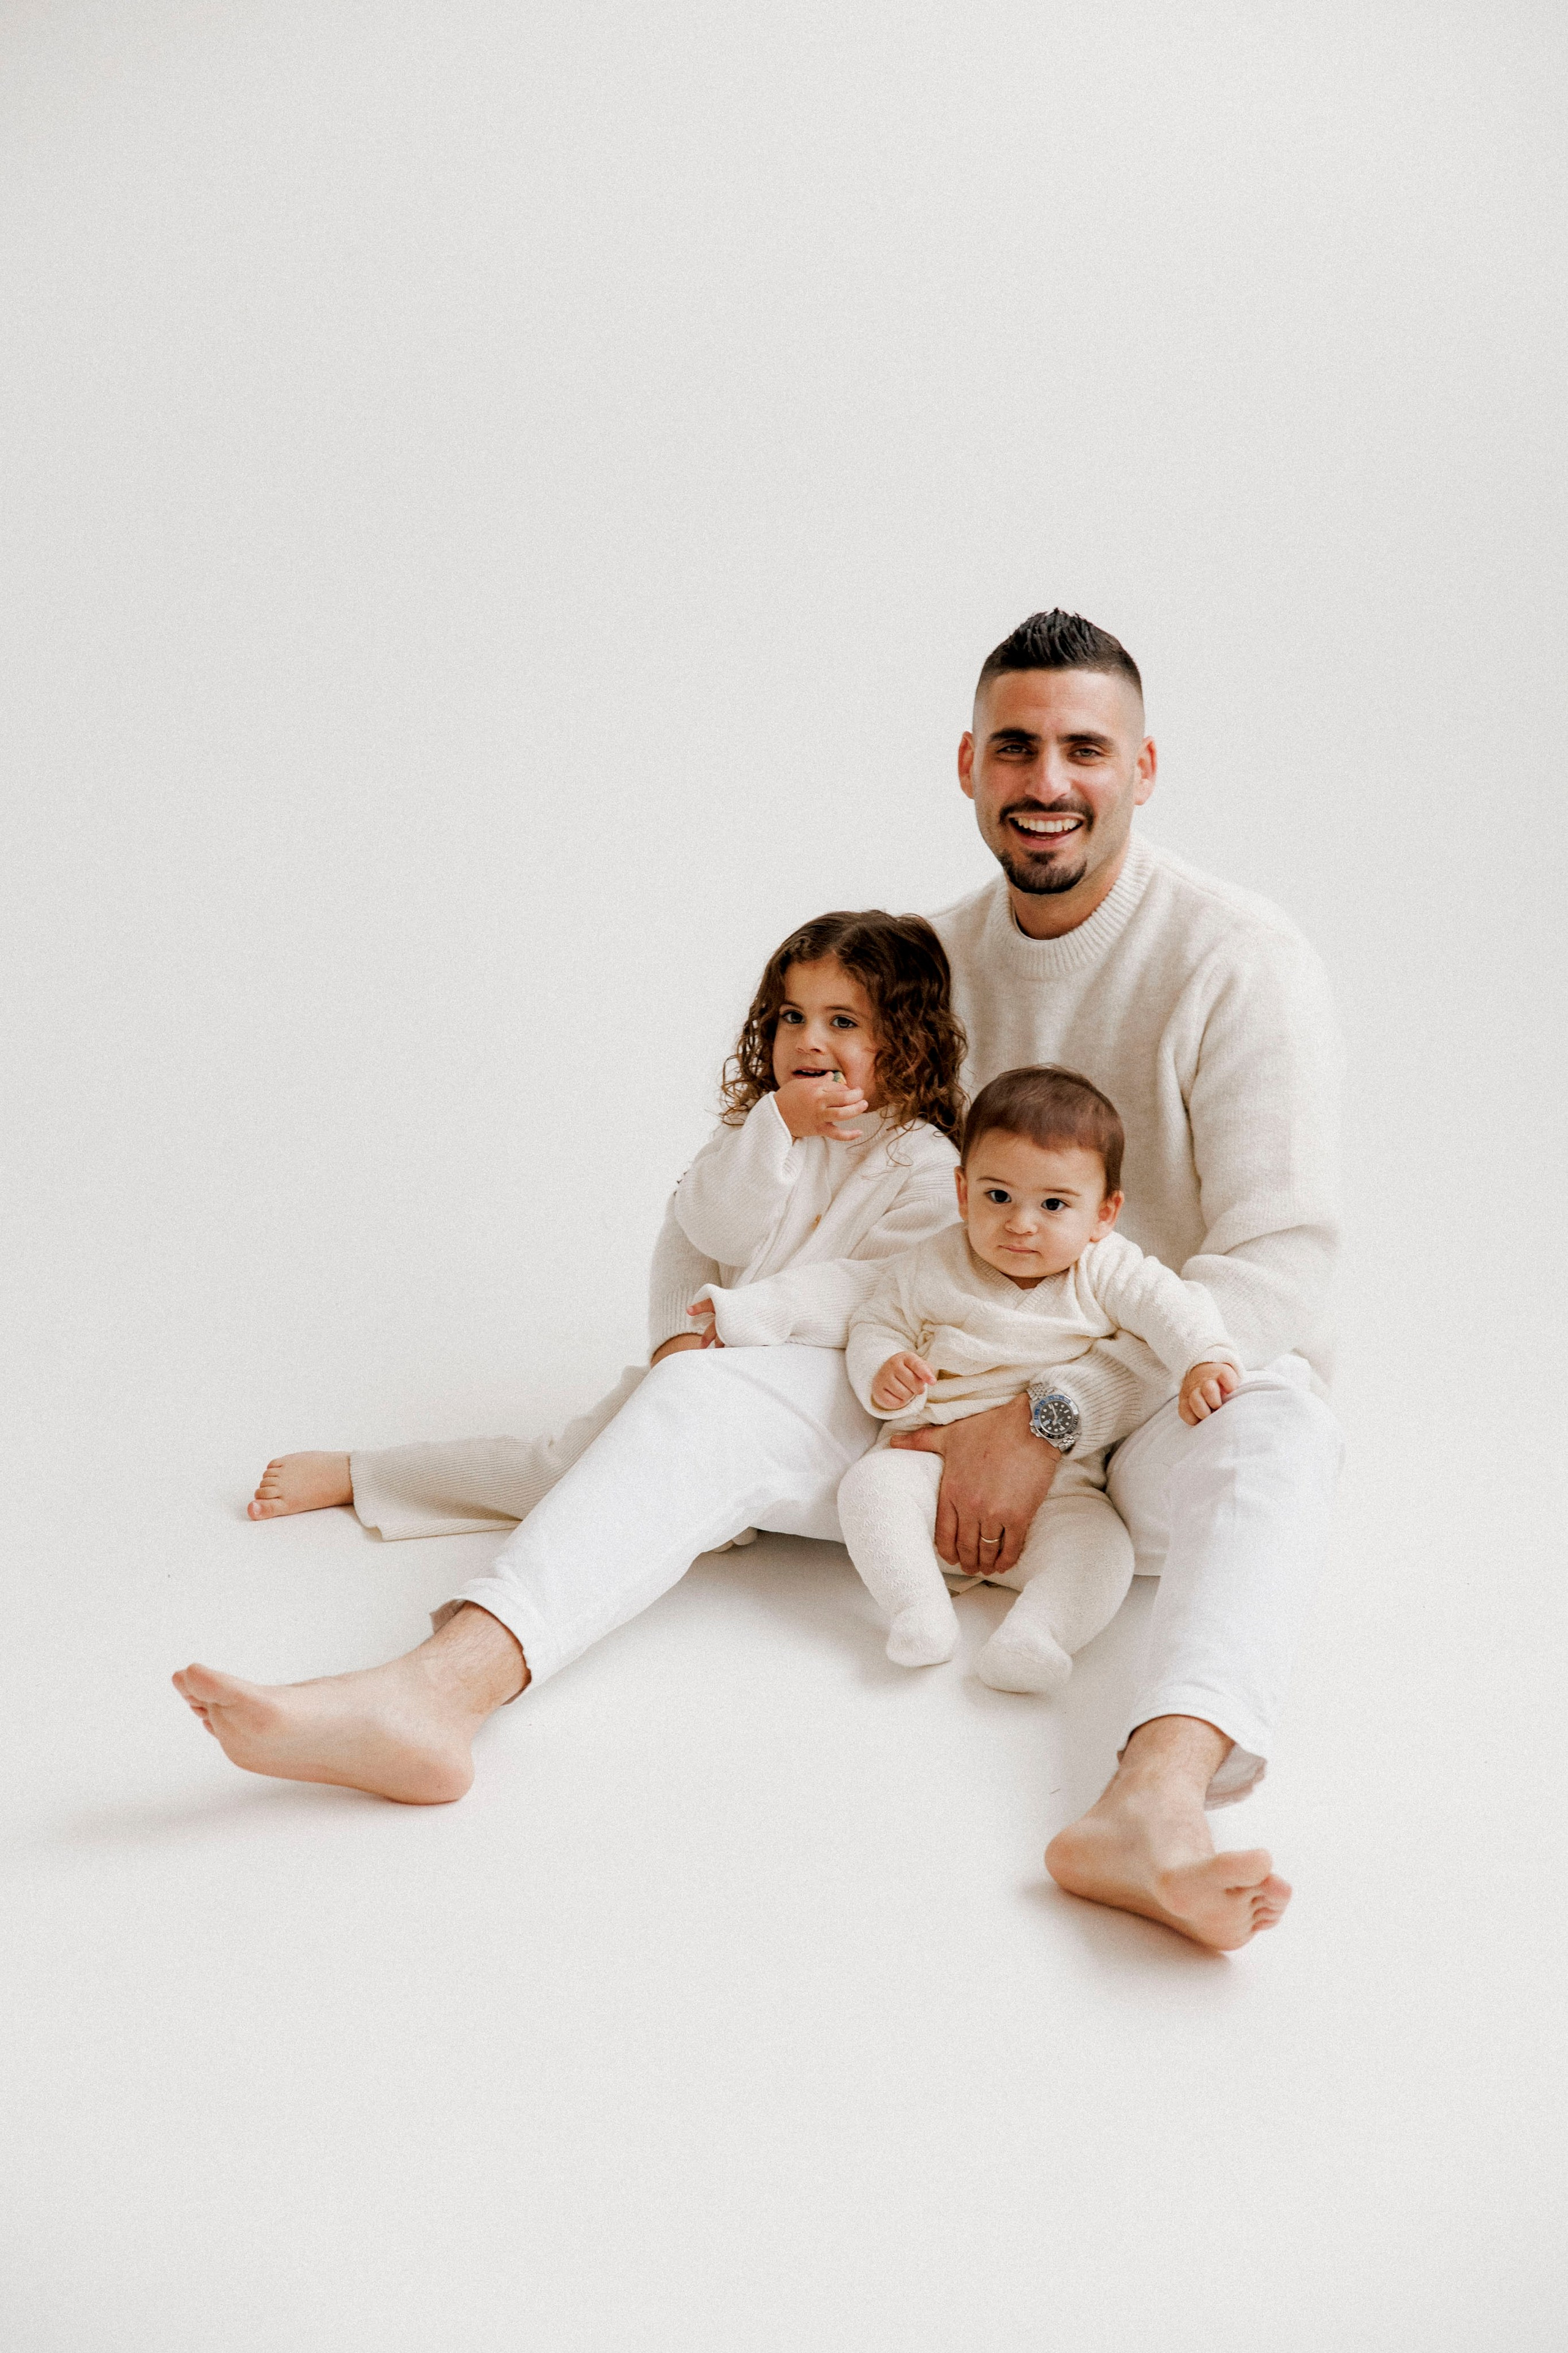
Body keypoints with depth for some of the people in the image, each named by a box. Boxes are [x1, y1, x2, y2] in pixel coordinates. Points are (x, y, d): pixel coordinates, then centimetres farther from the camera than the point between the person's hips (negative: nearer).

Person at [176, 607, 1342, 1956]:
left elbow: (1280, 1264, -19)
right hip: (961, 1388, 3)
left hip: (1178, 1387, -3)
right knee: (712, 1389, -21)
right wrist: (688, 1328, -10)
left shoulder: (1239, 965, -11)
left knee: (1280, 1432, -38)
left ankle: (1152, 1806, -61)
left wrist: (1049, 1419, -27)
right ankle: (435, 1696, -38)